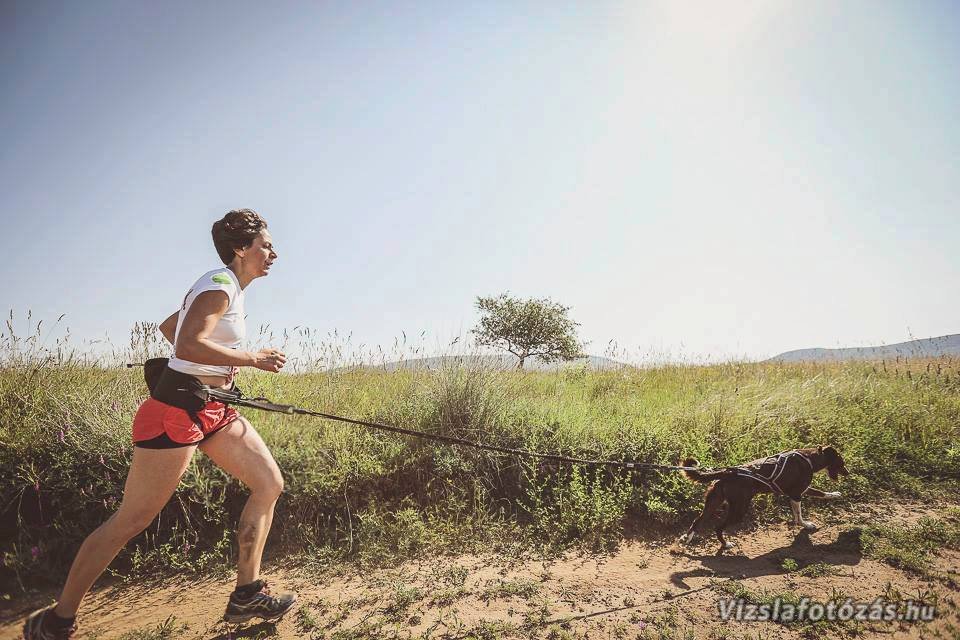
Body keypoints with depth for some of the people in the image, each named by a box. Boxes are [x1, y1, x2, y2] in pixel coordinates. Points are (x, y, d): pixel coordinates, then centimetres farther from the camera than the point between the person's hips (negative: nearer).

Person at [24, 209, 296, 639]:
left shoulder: (225, 288, 14)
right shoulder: (220, 285, -14)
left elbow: (167, 327, 23)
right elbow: (187, 345, -28)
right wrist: (251, 358, -19)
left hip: (211, 409, 10)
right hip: (177, 410, -10)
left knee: (270, 483, 5)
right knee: (131, 520, 1)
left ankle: (246, 596, 13)